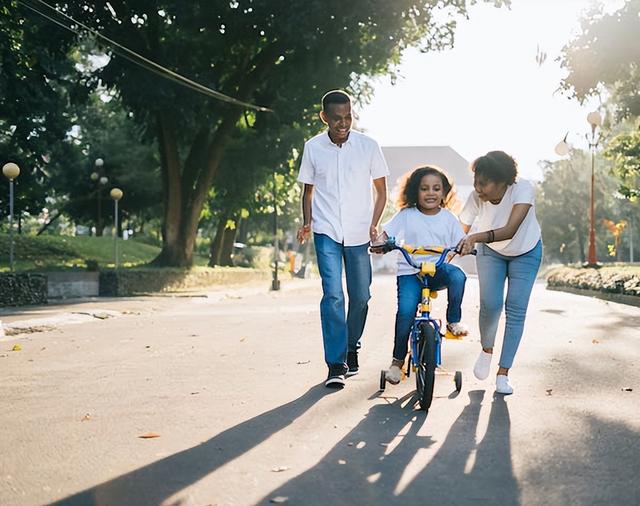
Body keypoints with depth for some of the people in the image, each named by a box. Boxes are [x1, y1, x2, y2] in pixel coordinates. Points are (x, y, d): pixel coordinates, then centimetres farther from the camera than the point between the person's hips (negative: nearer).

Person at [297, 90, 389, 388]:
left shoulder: (368, 146, -2)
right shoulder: (313, 147, 1)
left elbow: (381, 191, 7)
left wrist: (374, 225, -5)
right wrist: (307, 223, -2)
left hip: (359, 233, 1)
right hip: (327, 232, -1)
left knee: (360, 295, 7)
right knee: (333, 294, -12)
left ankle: (351, 347, 31)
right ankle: (336, 365, -9)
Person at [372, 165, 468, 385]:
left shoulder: (448, 218, 7)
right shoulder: (407, 215, 2)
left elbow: (459, 243, 4)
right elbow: (386, 232, -3)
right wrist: (379, 242, -26)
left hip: (438, 268, 1)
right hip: (410, 271, -1)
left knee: (457, 276, -33)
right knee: (405, 310, -23)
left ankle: (454, 321, -9)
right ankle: (397, 360, -2)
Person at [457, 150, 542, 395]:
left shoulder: (523, 189, -35)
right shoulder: (476, 197, -28)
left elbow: (510, 230, -47)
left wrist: (476, 237, -60)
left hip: (526, 253, -1)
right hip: (491, 252, 1)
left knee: (516, 311, -7)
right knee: (490, 304, -15)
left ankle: (503, 374, 4)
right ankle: (486, 350, 16)